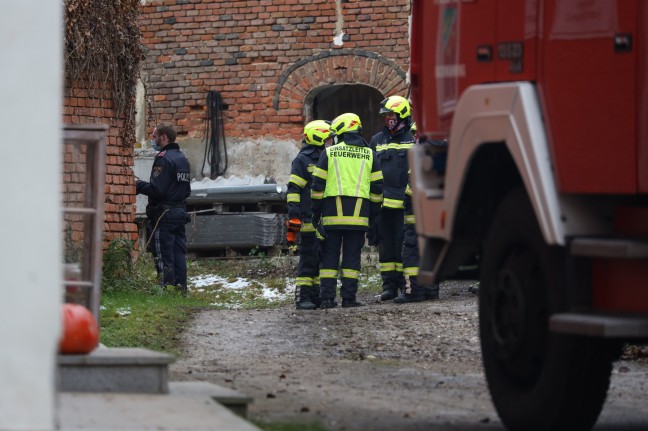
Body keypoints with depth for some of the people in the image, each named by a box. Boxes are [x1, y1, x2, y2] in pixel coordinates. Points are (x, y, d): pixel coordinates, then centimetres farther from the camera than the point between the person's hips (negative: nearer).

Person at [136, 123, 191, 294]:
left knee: (164, 257, -5)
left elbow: (157, 189, -22)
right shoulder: (182, 158, 15)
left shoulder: (163, 158, -14)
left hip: (164, 214, -9)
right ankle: (181, 290, 11)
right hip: (180, 211, 9)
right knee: (179, 256, 10)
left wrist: (139, 185, -6)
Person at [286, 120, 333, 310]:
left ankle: (316, 296, 15)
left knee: (322, 259, 9)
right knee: (308, 259, -7)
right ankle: (303, 297, -5)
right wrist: (293, 217, -16)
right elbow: (293, 189, -10)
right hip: (309, 221, -8)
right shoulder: (303, 160, -6)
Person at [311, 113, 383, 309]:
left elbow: (318, 184, 1)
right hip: (358, 213, 1)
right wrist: (373, 212, 16)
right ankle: (349, 297, 1)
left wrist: (316, 212, 7)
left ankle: (327, 298, -1)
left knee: (329, 256, 4)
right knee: (352, 256, 4)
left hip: (332, 212, -1)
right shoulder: (369, 154, 8)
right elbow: (377, 187, 8)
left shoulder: (329, 153, 2)